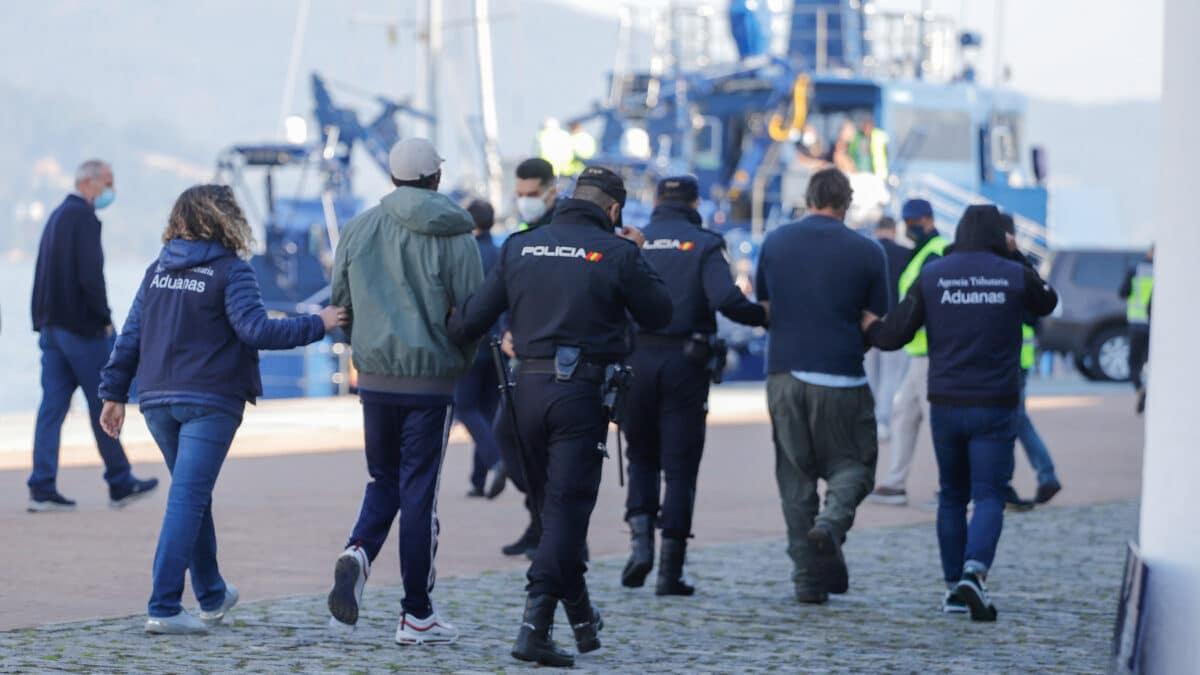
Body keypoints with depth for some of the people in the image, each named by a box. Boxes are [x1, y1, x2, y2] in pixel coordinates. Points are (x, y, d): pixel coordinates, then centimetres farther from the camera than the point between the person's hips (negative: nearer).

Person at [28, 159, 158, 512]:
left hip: (51, 326, 9)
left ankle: (42, 489, -1)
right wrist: (104, 318, -11)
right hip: (83, 327, -9)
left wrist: (43, 321, 16)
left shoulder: (57, 216, 18)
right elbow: (90, 274, -21)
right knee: (103, 404, 1)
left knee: (52, 404, 4)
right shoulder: (84, 217, -12)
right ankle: (120, 484, 9)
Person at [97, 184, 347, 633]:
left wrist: (115, 394, 13)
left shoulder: (157, 271, 11)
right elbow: (256, 330, -17)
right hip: (208, 401, -6)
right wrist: (317, 325, -8)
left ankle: (212, 595, 33)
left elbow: (130, 336, 10)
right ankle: (163, 608, -16)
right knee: (187, 499, -8)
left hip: (158, 400, 6)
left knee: (193, 495, 20)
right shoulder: (231, 270, -8)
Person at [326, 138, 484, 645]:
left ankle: (358, 551, -11)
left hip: (374, 377, 3)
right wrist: (460, 364, 13)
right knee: (419, 490, 3)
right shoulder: (455, 237, -7)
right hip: (432, 380, -3)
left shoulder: (359, 228, 3)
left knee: (383, 481, 19)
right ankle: (416, 615, 8)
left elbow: (339, 303, 8)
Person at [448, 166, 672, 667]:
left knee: (552, 507, 18)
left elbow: (474, 317, 2)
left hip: (529, 388, 4)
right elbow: (658, 315, 6)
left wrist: (446, 339, 21)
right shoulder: (615, 253, -6)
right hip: (584, 393, -4)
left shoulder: (520, 247, 5)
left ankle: (582, 620, 28)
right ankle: (535, 626, -13)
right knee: (566, 509, -3)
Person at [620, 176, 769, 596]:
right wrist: (764, 315, 0)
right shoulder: (704, 245, -1)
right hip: (685, 365, -2)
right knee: (680, 467, 4)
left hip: (637, 361, 2)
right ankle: (671, 571, 2)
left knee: (641, 457, 18)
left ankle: (641, 541, -4)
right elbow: (726, 300, -16)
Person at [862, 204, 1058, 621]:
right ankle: (974, 574, -24)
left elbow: (893, 335, -2)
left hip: (946, 405, 2)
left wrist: (868, 326, 20)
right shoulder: (1015, 276, -3)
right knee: (988, 497, -2)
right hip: (995, 407, -2)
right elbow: (1046, 303, 20)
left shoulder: (932, 276, -1)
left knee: (952, 496, 16)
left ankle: (954, 587, 18)